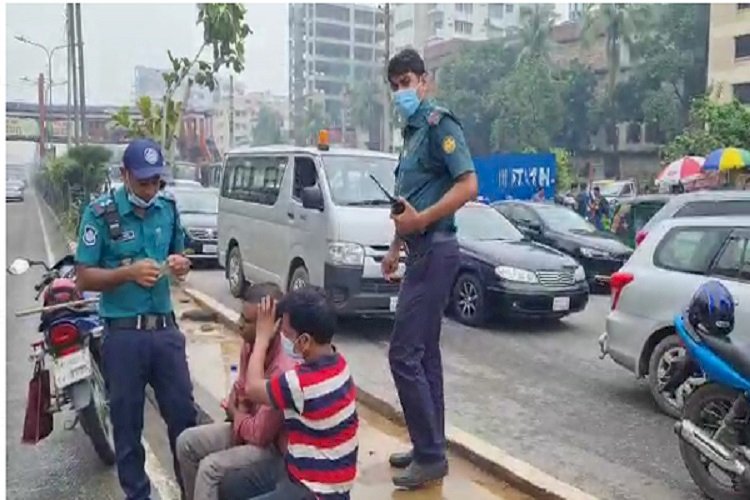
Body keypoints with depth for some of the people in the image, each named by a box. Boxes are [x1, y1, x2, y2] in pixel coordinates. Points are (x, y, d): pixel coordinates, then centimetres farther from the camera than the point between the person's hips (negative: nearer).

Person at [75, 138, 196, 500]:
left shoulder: (168, 208, 4)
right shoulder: (100, 213, -9)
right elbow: (84, 277, -9)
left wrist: (180, 264, -7)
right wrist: (128, 272, -23)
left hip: (165, 328, 4)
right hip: (123, 334, -3)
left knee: (183, 414, 10)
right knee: (127, 421, 10)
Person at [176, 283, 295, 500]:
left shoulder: (283, 371, -34)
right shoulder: (249, 345, -7)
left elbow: (260, 434, -27)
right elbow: (241, 387, 13)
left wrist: (236, 415, -9)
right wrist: (238, 412, -6)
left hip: (273, 447, -9)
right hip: (247, 426, 9)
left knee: (211, 468, -22)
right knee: (187, 442, 6)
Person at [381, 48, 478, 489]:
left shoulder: (439, 123, -9)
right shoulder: (414, 131, 18)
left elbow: (468, 186, -20)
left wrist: (419, 221, -21)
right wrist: (397, 246, 21)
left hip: (434, 251, -10)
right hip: (422, 251, 10)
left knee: (404, 354, -9)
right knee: (424, 353, 13)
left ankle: (431, 456, 1)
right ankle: (430, 447, 23)